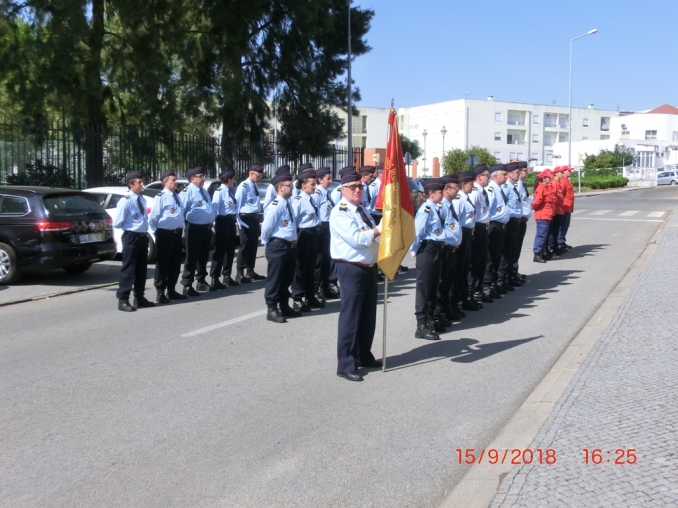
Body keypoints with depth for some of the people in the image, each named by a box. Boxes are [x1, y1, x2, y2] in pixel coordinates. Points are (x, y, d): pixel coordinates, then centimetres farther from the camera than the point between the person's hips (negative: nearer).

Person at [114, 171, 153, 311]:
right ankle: (123, 300, 2)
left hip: (142, 236, 8)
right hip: (131, 237, -8)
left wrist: (144, 224, 7)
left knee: (141, 268, 15)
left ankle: (139, 298, 26)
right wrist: (130, 225, -2)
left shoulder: (142, 199, 10)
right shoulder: (125, 201, -15)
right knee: (128, 269, -4)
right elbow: (117, 223, -15)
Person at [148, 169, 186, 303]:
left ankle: (171, 290, 25)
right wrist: (157, 232, -6)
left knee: (175, 263, 14)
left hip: (177, 233, 8)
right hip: (165, 234, -8)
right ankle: (160, 293, 5)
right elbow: (153, 218, -12)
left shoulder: (176, 196, 15)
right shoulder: (160, 197, -11)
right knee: (163, 263, -2)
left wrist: (181, 232, 15)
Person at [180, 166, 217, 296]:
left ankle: (201, 282, 31)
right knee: (192, 257, -4)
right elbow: (181, 210, -16)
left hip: (206, 228, 9)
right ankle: (187, 286, 2)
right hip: (195, 228, -9)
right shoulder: (188, 192, -13)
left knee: (203, 256, 18)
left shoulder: (204, 191, 16)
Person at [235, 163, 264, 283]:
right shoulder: (244, 186, -14)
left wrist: (257, 218, 17)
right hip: (246, 219, -9)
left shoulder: (255, 186, 14)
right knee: (245, 246, -5)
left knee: (253, 246, 14)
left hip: (255, 218, 9)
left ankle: (250, 271, 25)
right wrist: (240, 220, -19)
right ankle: (240, 274, 1)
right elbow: (237, 203, -17)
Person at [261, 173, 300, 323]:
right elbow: (266, 228, -17)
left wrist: (294, 243, 14)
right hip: (278, 247, -9)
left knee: (287, 278, 17)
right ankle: (272, 309, 9)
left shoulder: (288, 204, 12)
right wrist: (268, 244, -3)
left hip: (290, 246, 9)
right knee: (275, 278, 0)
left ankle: (284, 307, 29)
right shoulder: (275, 206, -17)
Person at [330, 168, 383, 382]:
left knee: (368, 316, 17)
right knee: (350, 316, -5)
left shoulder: (362, 210, 15)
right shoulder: (339, 213, -12)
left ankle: (364, 356, 32)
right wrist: (379, 229, -20)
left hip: (370, 268, 9)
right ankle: (346, 365, 2)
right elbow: (357, 239, -23)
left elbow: (375, 236, 12)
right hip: (351, 269, -9)